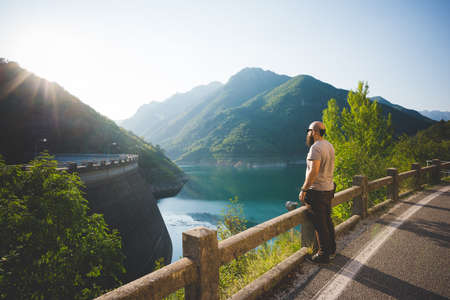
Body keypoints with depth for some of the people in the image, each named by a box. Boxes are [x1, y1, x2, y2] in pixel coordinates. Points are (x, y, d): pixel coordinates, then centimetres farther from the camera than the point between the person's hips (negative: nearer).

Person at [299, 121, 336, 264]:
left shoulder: (316, 147, -19)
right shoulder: (329, 145, 11)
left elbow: (314, 171, -28)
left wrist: (304, 189, -22)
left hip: (317, 191, -9)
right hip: (329, 188, 9)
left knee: (320, 225, 1)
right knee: (327, 221, 20)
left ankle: (323, 255, 12)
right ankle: (331, 250, 33)